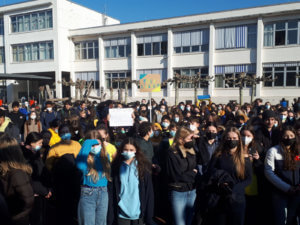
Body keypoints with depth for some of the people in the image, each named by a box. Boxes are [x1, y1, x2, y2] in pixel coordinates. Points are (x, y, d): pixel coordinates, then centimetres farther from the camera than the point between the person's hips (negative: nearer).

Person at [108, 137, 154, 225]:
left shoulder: (143, 167, -2)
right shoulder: (116, 167, -1)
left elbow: (148, 192, -1)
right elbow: (111, 193, 0)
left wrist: (149, 218, -3)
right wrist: (110, 218, -3)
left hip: (138, 214, 0)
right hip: (122, 214, 0)